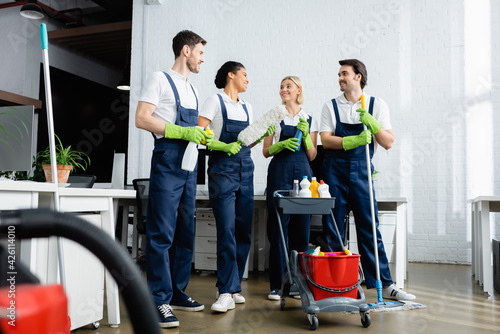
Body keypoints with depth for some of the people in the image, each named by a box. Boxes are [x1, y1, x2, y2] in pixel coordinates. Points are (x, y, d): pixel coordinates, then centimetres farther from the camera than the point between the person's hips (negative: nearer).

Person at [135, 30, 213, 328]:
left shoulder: (192, 89, 22)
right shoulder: (161, 80, -2)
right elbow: (142, 119, -12)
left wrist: (207, 139, 8)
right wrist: (182, 132, -18)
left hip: (189, 165, 9)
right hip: (167, 162, -8)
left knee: (185, 232, 11)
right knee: (162, 233, -8)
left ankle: (178, 293, 22)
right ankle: (160, 301, -2)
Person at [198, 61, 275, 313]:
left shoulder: (246, 107, 19)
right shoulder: (215, 101, 0)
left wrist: (262, 135, 4)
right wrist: (224, 146, -19)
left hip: (245, 171, 7)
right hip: (222, 170, -6)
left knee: (243, 232, 5)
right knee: (227, 231, -11)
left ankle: (232, 287, 17)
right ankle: (227, 292, -6)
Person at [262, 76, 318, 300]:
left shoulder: (309, 119, 13)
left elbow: (312, 156, 10)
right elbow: (266, 151, 7)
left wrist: (305, 135, -6)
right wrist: (283, 143, -11)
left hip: (302, 173, 2)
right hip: (279, 172, -1)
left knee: (301, 228, 2)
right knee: (278, 227, -5)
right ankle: (276, 284, 3)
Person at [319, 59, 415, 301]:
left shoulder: (377, 105, 6)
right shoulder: (331, 106, 6)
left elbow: (388, 143, 1)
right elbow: (326, 140, -4)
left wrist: (372, 123, -16)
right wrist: (353, 140, -19)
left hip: (361, 172, 0)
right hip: (334, 171, 0)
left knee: (369, 229, 0)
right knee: (333, 229, 3)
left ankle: (385, 285, 7)